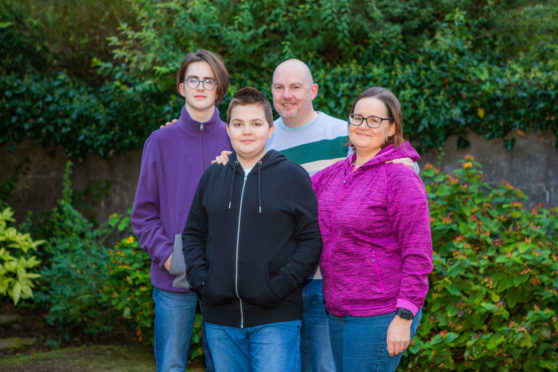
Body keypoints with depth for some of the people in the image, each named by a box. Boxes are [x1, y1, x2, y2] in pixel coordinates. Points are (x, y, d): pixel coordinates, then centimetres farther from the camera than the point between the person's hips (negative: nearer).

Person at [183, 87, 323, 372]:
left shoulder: (293, 176, -2)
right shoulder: (212, 177, 9)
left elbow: (312, 239, -5)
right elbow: (193, 235, 15)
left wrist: (280, 285, -14)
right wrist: (200, 279, 0)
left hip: (276, 317, -4)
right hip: (219, 319, 4)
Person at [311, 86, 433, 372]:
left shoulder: (400, 178, -11)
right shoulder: (336, 173, 11)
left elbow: (418, 255, -14)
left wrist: (404, 317, -18)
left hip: (379, 316, -8)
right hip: (337, 313, 8)